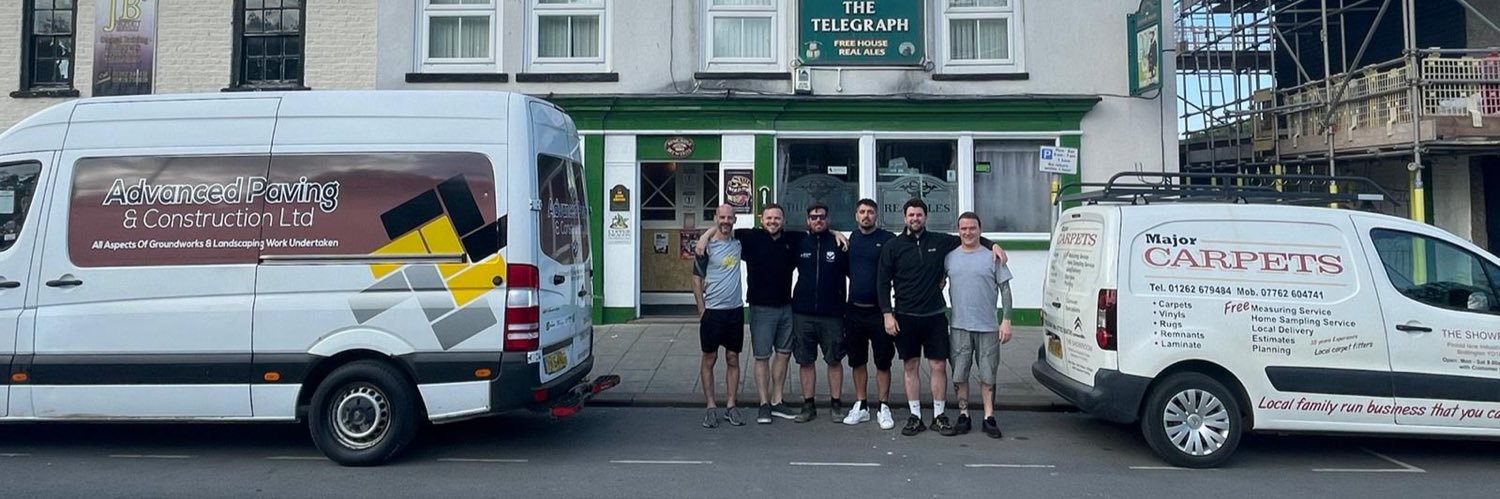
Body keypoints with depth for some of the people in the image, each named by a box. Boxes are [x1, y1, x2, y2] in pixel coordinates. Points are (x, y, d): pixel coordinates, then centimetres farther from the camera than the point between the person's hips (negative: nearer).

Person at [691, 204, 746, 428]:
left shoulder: (738, 242, 5)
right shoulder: (707, 247, -6)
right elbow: (697, 280, -3)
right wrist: (701, 309, -8)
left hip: (735, 310, 4)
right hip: (712, 311, -4)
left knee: (733, 359, 8)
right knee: (709, 359, 4)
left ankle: (730, 406, 16)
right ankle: (711, 407, 12)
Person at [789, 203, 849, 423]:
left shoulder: (839, 244, -1)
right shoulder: (800, 244, 5)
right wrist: (791, 298, 9)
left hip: (832, 314, -1)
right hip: (803, 314, 2)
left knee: (834, 360, 6)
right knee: (805, 361, 7)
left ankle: (836, 404, 18)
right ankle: (808, 405, 17)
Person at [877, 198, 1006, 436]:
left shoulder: (939, 242, 4)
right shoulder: (893, 247, 1)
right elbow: (883, 282, 1)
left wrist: (992, 245, 1)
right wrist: (887, 314, -6)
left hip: (934, 316, 1)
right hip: (905, 317, 0)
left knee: (938, 366, 2)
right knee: (909, 366, 6)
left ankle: (939, 415, 15)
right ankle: (915, 416, 16)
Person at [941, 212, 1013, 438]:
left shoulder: (992, 257, -2)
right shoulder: (950, 257, 5)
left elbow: (1005, 290, -1)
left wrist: (1006, 320, -8)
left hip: (988, 327, -2)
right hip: (959, 326, 2)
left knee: (988, 376, 6)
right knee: (959, 376, 6)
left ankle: (989, 418, 16)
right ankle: (963, 418, 17)